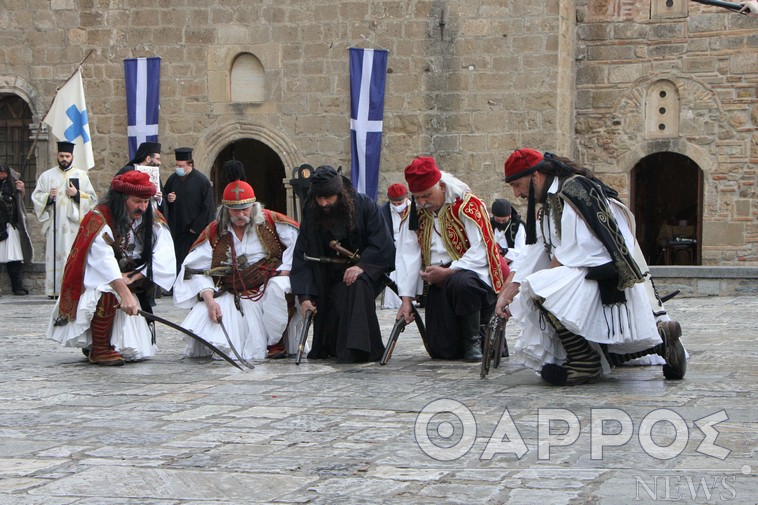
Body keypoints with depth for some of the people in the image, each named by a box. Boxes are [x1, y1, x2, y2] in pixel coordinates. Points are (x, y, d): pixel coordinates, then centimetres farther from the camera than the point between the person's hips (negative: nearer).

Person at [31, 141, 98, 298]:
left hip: (74, 223, -1)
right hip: (54, 223, 1)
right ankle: (55, 290, -7)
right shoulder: (47, 176, 14)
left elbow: (92, 198, 9)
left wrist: (77, 194, -7)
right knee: (55, 255, -7)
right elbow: (36, 197, 10)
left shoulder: (81, 176, 12)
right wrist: (48, 196, -8)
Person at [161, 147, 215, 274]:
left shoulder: (202, 181, -9)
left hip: (193, 231, -5)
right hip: (176, 229, 5)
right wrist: (168, 199, -8)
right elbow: (164, 198, 16)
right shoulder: (173, 179, 6)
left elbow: (207, 208, -8)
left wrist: (196, 227, -9)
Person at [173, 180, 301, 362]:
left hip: (268, 287, -1)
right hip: (232, 297, 1)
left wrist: (285, 271, -10)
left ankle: (277, 343, -18)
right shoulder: (214, 232, 2)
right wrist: (209, 299, -17)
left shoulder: (270, 221, -1)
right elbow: (196, 269, -2)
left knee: (278, 285, -35)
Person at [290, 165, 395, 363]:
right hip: (330, 278, 3)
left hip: (365, 270, -3)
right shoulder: (311, 213, -5)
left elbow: (383, 246, -15)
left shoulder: (364, 205, -12)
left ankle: (359, 349, -33)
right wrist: (305, 296, -16)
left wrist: (361, 265, -31)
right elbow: (302, 257, -6)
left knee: (357, 286, -34)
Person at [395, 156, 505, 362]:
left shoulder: (468, 206, -12)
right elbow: (407, 256, -1)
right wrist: (406, 300, -8)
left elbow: (481, 252, -18)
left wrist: (448, 272, -22)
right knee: (441, 351, -7)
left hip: (473, 275, -5)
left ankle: (475, 340, -16)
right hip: (440, 285, 5)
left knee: (459, 283, -41)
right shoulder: (415, 213, 5)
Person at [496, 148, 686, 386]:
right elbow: (532, 255, 14)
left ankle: (584, 363, -17)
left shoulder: (573, 190, -14)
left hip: (607, 283, -11)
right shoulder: (551, 203, 17)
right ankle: (660, 337, 20)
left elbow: (570, 255, -20)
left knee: (540, 289, -29)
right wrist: (507, 294, 6)